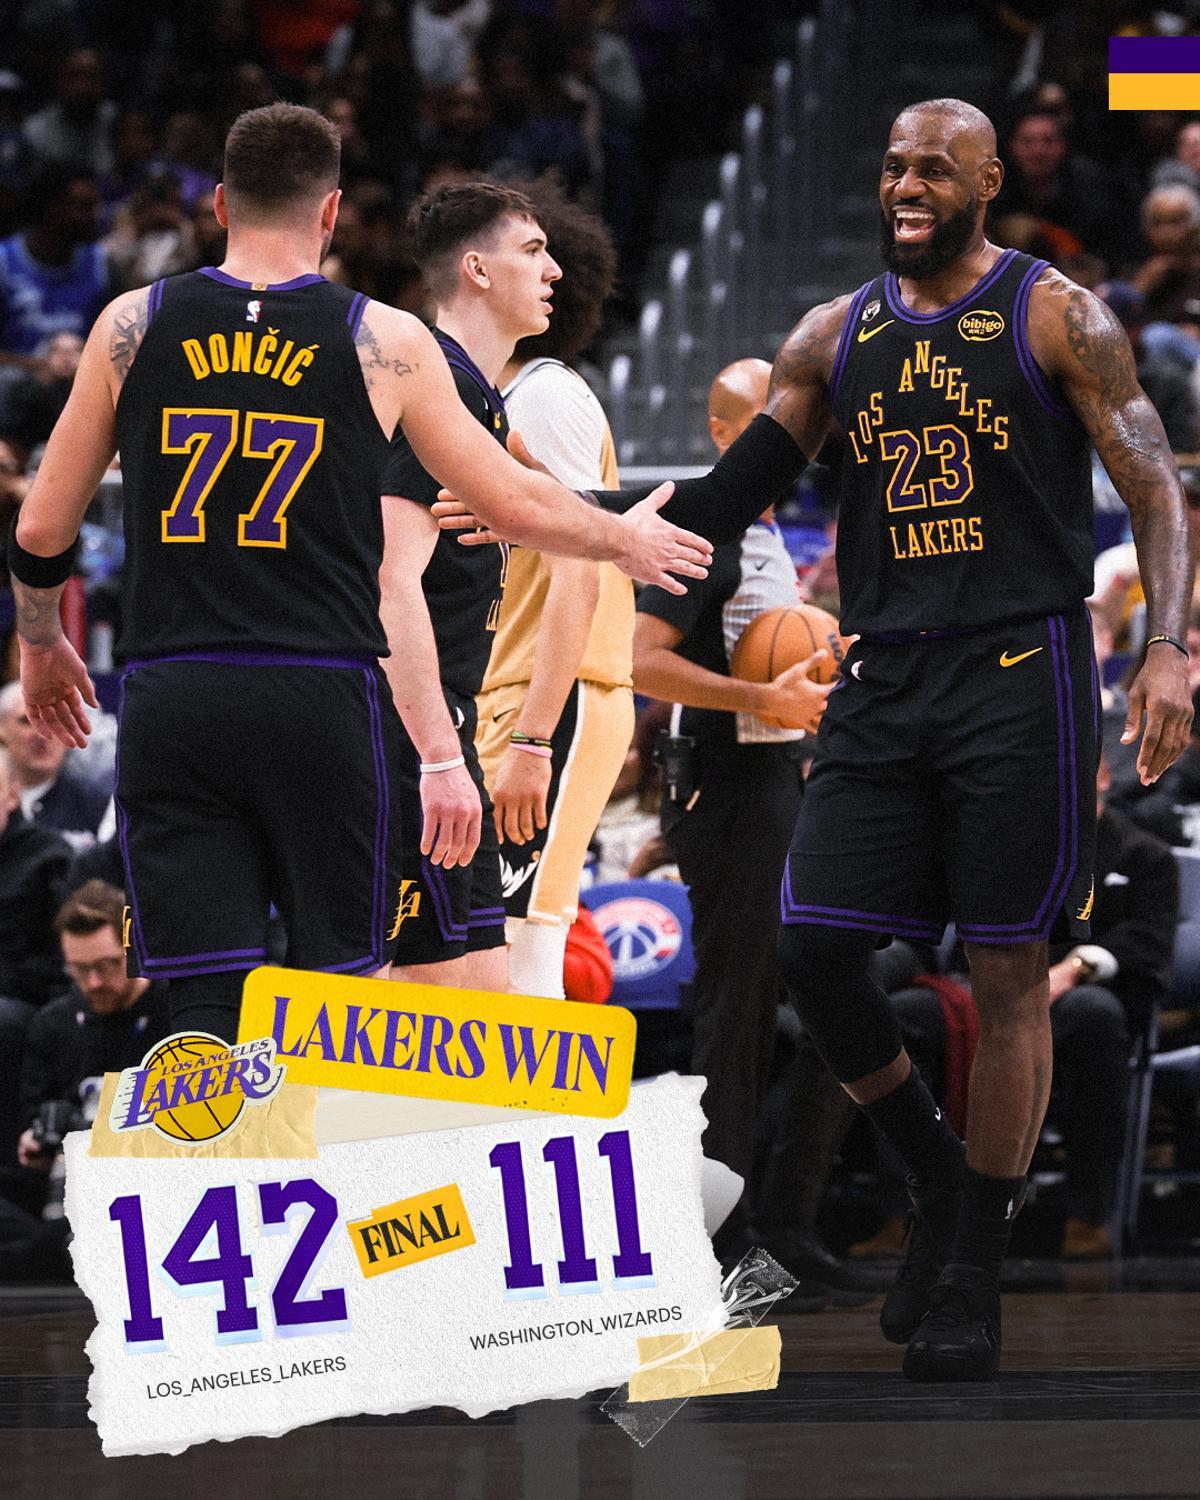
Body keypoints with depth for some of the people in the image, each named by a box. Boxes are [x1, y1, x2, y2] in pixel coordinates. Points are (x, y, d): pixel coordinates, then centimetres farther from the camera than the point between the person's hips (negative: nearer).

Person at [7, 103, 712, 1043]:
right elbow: (520, 506, 9)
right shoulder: (383, 342, 1)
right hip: (322, 700, -1)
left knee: (207, 1010, -2)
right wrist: (629, 539, 29)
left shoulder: (134, 326, 6)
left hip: (171, 697, 1)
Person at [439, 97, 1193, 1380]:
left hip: (1019, 678, -5)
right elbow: (723, 501, 14)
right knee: (815, 945, -6)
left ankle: (973, 1275, 6)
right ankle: (939, 1186, 16)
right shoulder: (837, 337, 13)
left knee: (1008, 970, -2)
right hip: (882, 684, 5)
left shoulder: (1058, 320, -1)